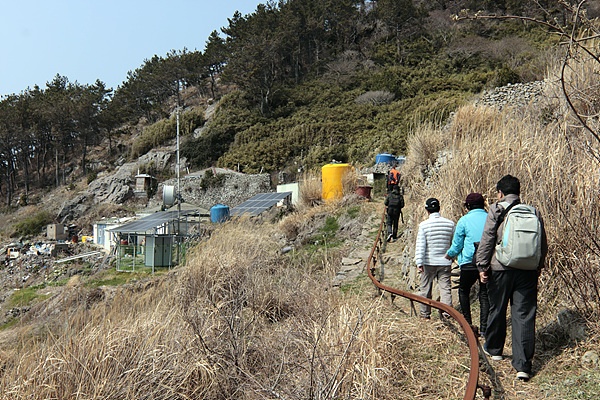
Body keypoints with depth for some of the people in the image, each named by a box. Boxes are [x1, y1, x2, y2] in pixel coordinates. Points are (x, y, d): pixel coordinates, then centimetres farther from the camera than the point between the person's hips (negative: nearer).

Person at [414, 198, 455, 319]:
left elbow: (420, 245, -13)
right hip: (445, 262, 2)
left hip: (429, 262, -2)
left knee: (426, 288, 10)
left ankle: (425, 313, 20)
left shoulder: (424, 225, -10)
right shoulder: (450, 224, 0)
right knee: (446, 287, 6)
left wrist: (419, 263, -13)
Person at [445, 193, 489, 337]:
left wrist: (450, 254, 20)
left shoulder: (465, 220, -4)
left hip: (470, 262, -3)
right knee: (484, 294, 9)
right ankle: (484, 328, 7)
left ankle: (467, 323, 18)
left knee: (464, 291, 17)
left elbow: (457, 245, 1)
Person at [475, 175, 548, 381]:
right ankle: (523, 365, 1)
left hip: (501, 268, -2)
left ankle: (494, 349, 36)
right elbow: (543, 244, 10)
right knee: (524, 315, 3)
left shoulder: (496, 210, -4)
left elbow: (487, 240, -7)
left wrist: (482, 266, -1)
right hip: (528, 271, 2)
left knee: (497, 310, 16)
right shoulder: (533, 212, 6)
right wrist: (538, 266, 23)